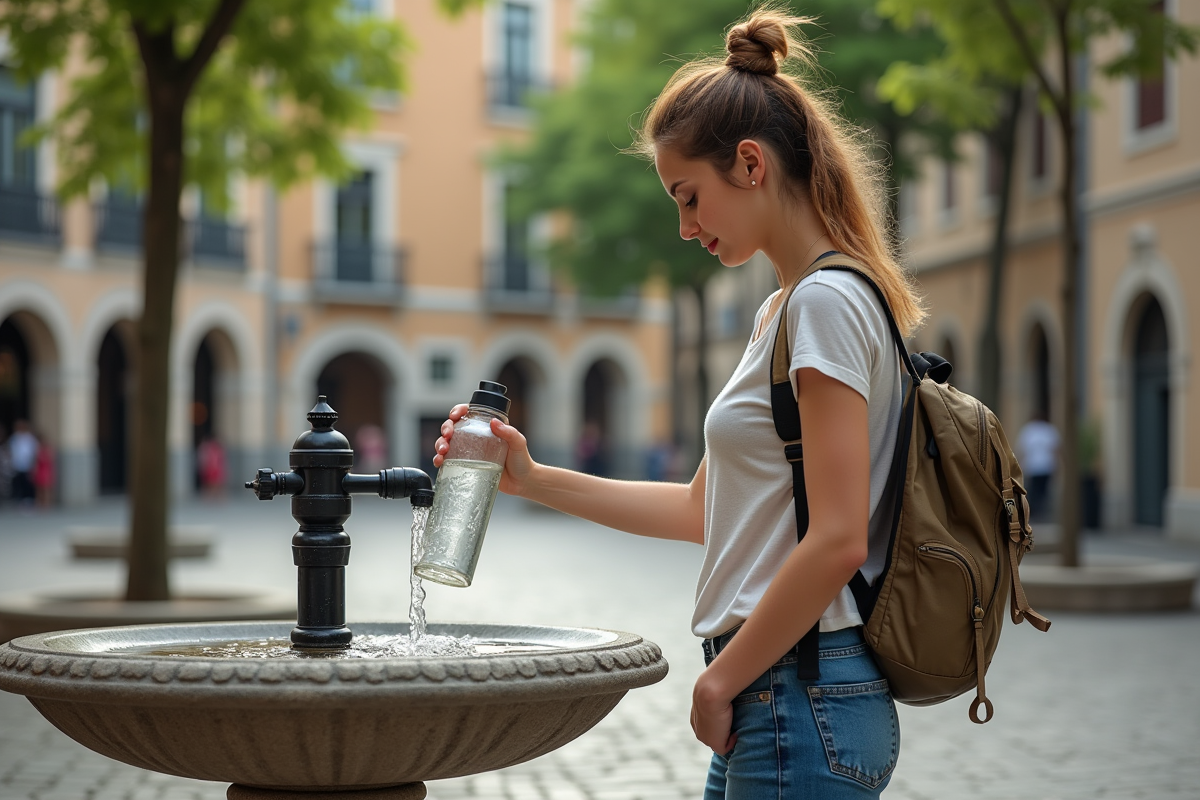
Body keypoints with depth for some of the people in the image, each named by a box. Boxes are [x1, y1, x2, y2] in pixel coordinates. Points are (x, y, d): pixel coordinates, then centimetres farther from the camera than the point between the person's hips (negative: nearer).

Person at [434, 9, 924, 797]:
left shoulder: (827, 303, -15)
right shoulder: (781, 312, 16)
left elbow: (837, 540, -22)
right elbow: (704, 509, 18)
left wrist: (721, 680, -12)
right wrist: (532, 478, 12)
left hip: (803, 701, -9)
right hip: (777, 701, 9)